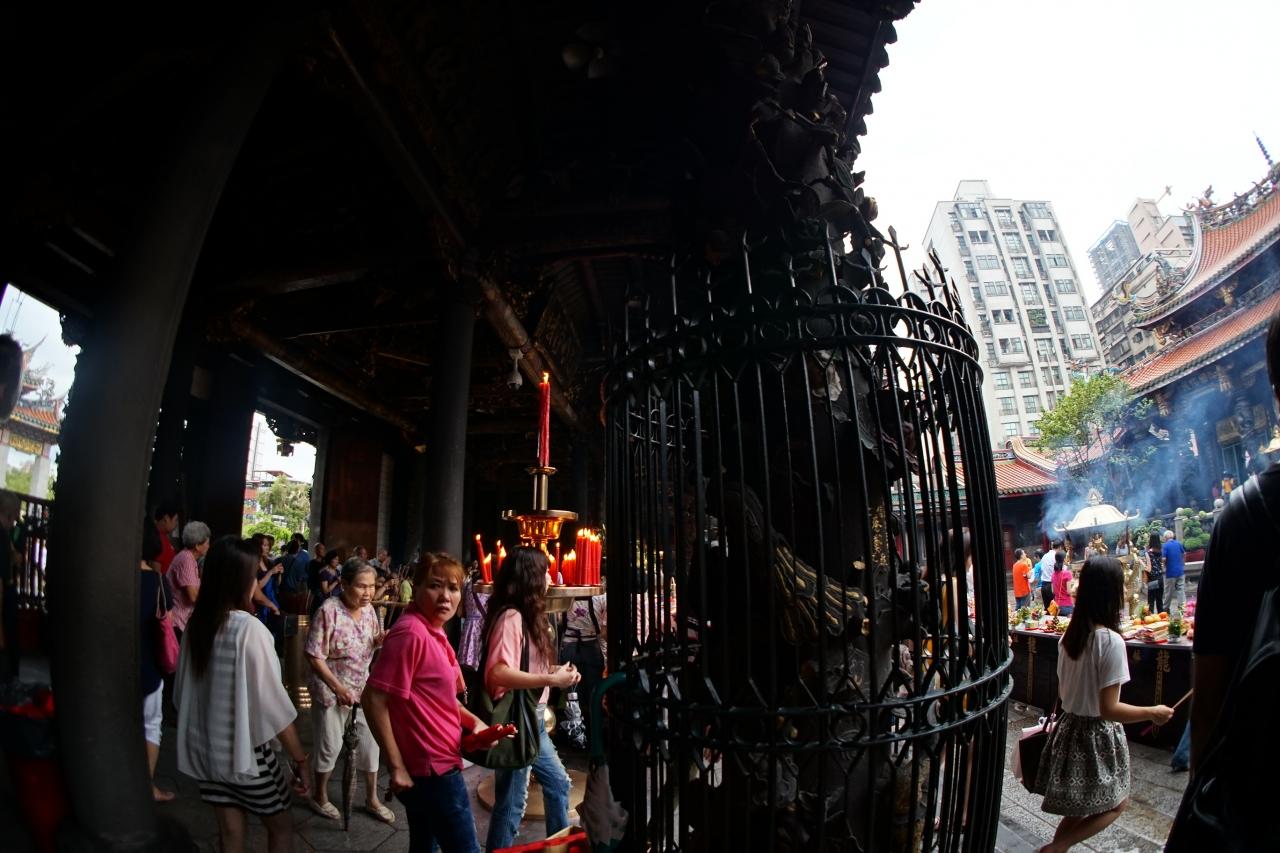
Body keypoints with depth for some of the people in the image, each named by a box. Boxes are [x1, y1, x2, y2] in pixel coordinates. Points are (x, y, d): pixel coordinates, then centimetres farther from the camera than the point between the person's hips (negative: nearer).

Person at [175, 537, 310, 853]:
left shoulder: (196, 624, -4)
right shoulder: (248, 628, -24)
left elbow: (183, 690, 8)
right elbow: (272, 702, -22)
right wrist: (300, 757, -13)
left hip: (206, 748, 6)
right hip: (246, 748, -6)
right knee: (281, 827, 15)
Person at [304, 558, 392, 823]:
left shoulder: (368, 610, -4)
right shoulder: (329, 611, -23)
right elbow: (314, 656, -20)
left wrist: (381, 640, -14)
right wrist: (338, 687, -21)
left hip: (363, 689, 6)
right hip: (332, 689, -5)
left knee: (370, 742, 11)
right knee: (330, 745, 11)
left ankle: (372, 799, 29)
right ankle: (319, 796, 36)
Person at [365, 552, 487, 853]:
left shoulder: (432, 631, 7)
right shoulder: (411, 632, -22)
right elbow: (374, 699, -25)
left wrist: (473, 721, 5)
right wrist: (397, 766, -21)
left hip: (434, 764, 9)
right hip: (433, 767, -9)